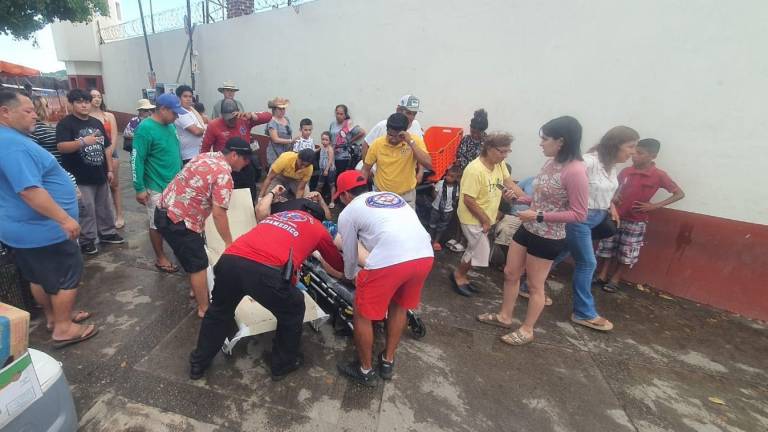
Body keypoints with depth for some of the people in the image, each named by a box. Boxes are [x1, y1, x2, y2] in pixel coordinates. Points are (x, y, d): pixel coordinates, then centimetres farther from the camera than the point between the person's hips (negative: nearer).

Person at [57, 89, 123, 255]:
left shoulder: (97, 123, 12)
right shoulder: (65, 124, -7)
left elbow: (107, 147, 15)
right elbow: (61, 147, -19)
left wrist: (110, 169, 10)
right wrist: (83, 141, -36)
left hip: (100, 175, 6)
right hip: (80, 178, -6)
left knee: (105, 207, 15)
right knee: (86, 210, -2)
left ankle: (107, 233, 29)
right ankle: (87, 240, 10)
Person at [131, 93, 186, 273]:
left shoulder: (170, 126, 5)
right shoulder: (145, 129, -16)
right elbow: (137, 160, -16)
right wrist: (139, 189, -16)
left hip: (176, 184, 7)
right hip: (157, 188, -7)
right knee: (158, 224, 7)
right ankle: (160, 258, 22)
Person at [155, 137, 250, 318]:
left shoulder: (205, 156, 9)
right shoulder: (224, 174, -18)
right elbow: (218, 213, -21)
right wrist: (229, 243, -12)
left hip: (165, 211, 10)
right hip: (178, 220, -9)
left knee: (193, 256, 25)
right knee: (198, 265, 3)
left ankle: (197, 289, 43)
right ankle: (204, 309, 17)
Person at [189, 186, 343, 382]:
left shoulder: (280, 214, 36)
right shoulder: (319, 229, 25)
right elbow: (339, 265, 38)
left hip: (230, 260, 6)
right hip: (266, 271, -5)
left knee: (219, 310, 36)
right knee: (293, 311, 26)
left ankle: (198, 363, 51)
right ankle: (283, 364, 42)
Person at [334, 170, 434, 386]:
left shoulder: (348, 212, 16)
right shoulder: (393, 195, 30)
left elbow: (350, 255, 23)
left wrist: (351, 276, 46)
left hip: (389, 261, -6)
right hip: (425, 256, 6)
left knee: (362, 315, 19)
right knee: (399, 307, 30)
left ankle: (365, 371, 36)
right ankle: (388, 362, 44)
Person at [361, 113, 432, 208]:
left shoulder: (415, 140, -13)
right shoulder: (377, 143, -11)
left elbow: (428, 165, -25)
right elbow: (366, 169, -1)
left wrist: (411, 142, -28)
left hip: (406, 195, -1)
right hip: (381, 194, 1)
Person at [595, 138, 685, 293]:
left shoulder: (659, 176, -9)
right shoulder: (625, 171, -1)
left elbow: (680, 194, -3)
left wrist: (655, 206, -13)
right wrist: (613, 198, -5)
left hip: (636, 222, -2)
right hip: (615, 217, 3)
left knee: (627, 255, 7)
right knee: (607, 249, 8)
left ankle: (615, 280, 22)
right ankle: (602, 276, 21)